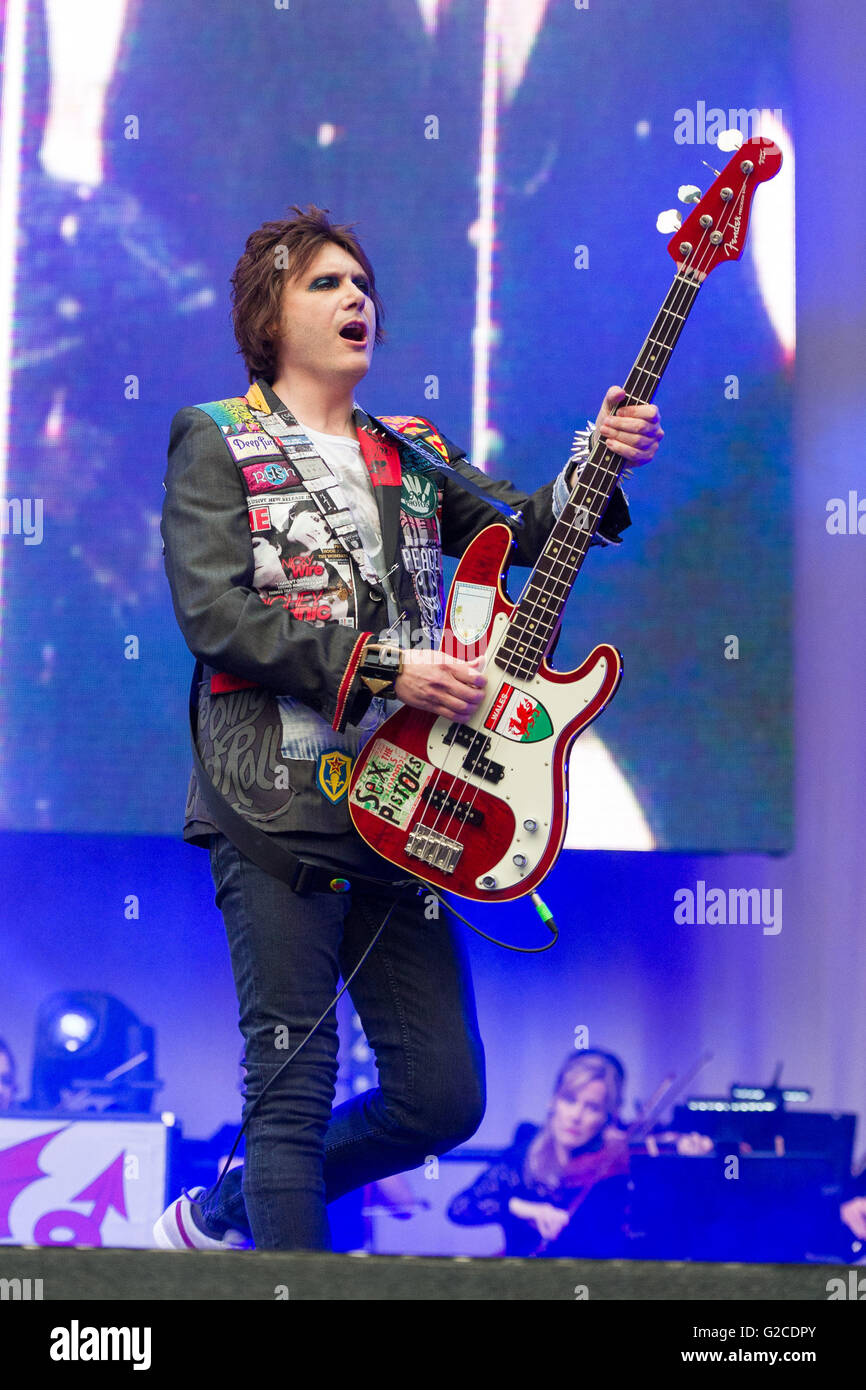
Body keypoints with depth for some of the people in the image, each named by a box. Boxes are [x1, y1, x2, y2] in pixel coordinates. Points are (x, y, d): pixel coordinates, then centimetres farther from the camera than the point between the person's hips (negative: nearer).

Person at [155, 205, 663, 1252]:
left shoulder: (413, 455, 20)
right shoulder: (218, 442, 3)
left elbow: (530, 531, 7)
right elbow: (212, 613, -10)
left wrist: (600, 461, -12)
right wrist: (381, 670, -16)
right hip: (279, 804, -6)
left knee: (444, 1098, 5)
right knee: (295, 1089, -8)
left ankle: (225, 1215, 23)